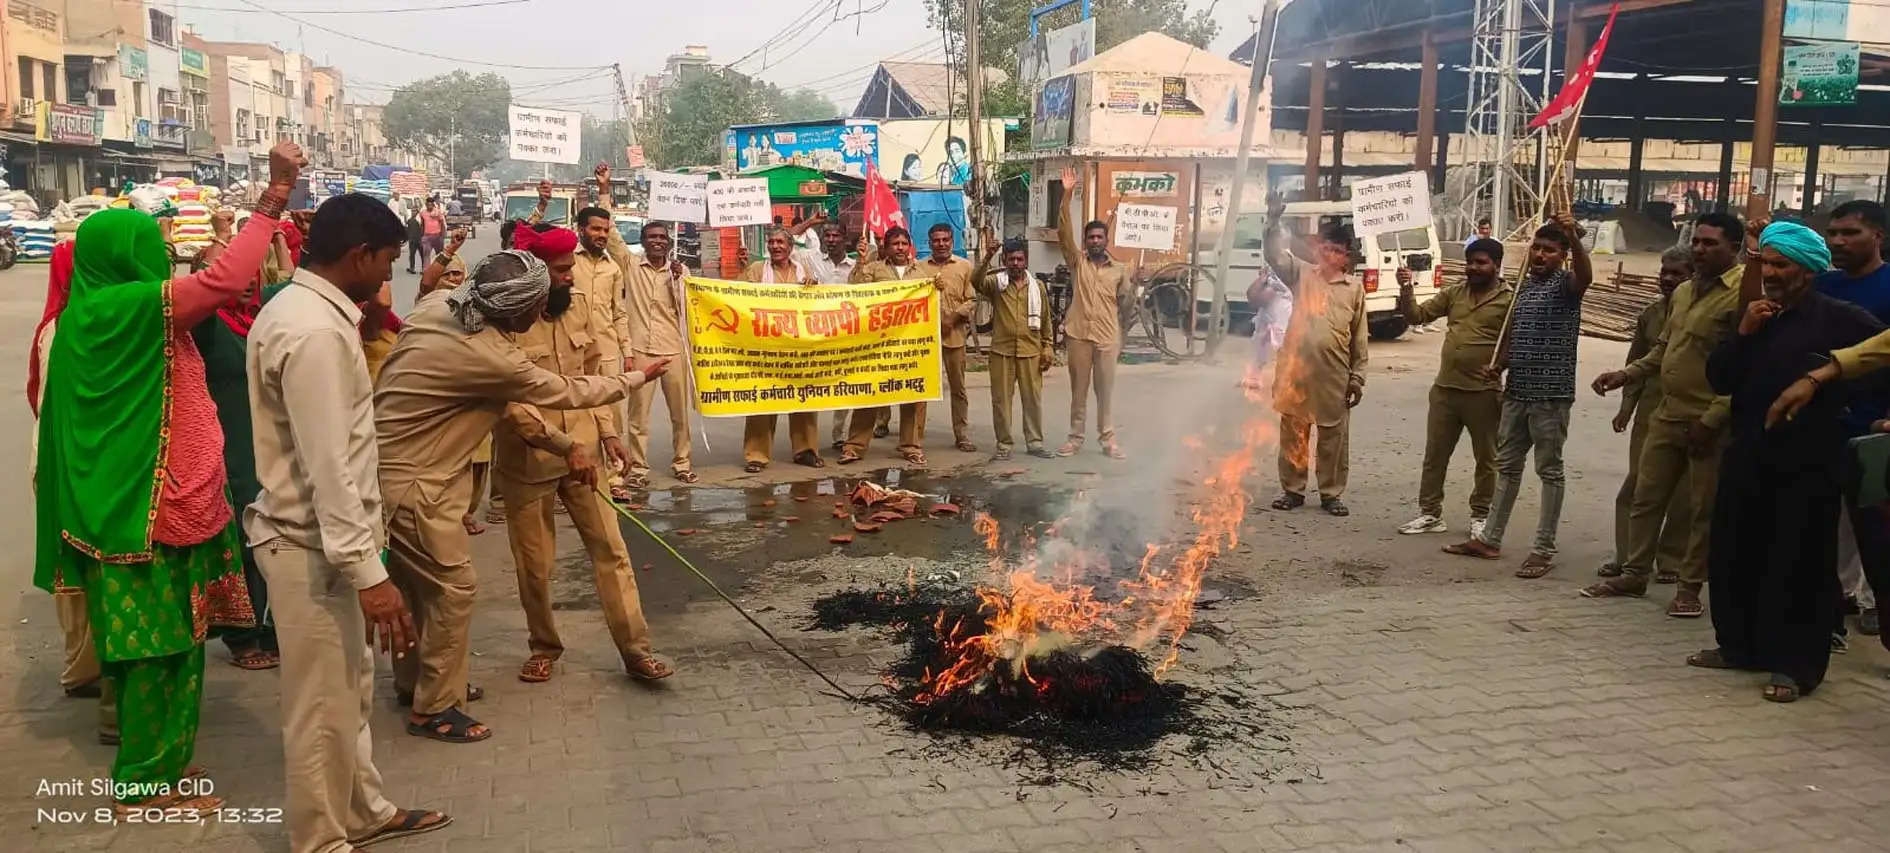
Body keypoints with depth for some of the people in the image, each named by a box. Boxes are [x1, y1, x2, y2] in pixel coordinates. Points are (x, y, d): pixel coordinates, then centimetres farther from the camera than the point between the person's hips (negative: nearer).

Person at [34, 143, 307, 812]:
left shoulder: (89, 314, 10)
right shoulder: (134, 308, -18)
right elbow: (225, 279, -25)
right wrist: (275, 194, -22)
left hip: (123, 499, 9)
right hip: (152, 505, -9)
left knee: (145, 637, 18)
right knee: (162, 640, 0)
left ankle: (149, 756, 31)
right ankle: (148, 782, 10)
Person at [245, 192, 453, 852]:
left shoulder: (301, 307, 10)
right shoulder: (316, 332, -24)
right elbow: (328, 467, -26)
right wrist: (368, 571, -26)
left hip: (317, 534, 11)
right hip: (311, 545, -11)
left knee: (350, 690, 22)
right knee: (324, 708, 4)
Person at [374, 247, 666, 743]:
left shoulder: (439, 303, -4)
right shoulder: (491, 359, -26)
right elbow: (567, 393, -12)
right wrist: (637, 379, 1)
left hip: (398, 463, 9)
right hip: (409, 481, -9)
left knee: (421, 583, 20)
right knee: (453, 589, -1)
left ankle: (414, 680, 36)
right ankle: (434, 710, 10)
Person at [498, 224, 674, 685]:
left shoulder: (582, 304, -2)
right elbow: (512, 404, -20)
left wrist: (609, 432, -2)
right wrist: (565, 447, -25)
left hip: (584, 447, 4)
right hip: (527, 458, -3)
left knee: (610, 548, 3)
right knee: (534, 563, 10)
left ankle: (635, 649, 10)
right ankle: (545, 645, 31)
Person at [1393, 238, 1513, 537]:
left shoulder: (1510, 299, -7)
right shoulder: (1454, 293, 9)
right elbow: (1417, 315, 7)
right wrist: (1406, 290, -9)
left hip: (1483, 393, -5)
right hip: (1444, 389, 5)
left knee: (1485, 458, 9)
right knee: (1434, 455, 9)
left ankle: (1480, 516, 21)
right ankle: (1430, 513, 19)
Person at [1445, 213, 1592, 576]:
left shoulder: (1565, 284, -7)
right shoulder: (1523, 285, 14)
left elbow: (1585, 276, -32)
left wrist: (1575, 239, -48)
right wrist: (1499, 364, 6)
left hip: (1551, 394, -7)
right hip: (1516, 391, 8)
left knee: (1549, 470, 0)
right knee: (1507, 465, 15)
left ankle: (1544, 549, 6)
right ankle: (1490, 538, 24)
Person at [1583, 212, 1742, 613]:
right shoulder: (1684, 292, 14)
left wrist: (1712, 419, -20)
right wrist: (1626, 374, 7)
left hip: (1710, 422, -8)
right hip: (1667, 415, 8)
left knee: (1702, 510, 5)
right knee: (1646, 498, 12)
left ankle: (1689, 588, 15)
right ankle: (1634, 574, 24)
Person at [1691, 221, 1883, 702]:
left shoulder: (1839, 318, -6)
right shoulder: (1757, 316, 12)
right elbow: (1719, 379, 6)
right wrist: (1744, 334, -6)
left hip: (1808, 465, -6)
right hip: (1748, 458, 6)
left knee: (1799, 566, -1)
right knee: (1735, 556, 11)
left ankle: (1795, 664, 8)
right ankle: (1740, 646, 25)